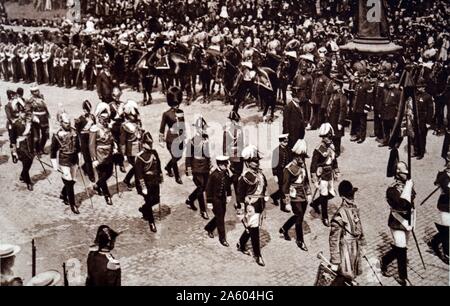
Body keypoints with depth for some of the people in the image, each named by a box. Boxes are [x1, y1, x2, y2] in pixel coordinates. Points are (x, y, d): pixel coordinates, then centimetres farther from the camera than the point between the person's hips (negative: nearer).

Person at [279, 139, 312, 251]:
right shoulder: (290, 168, -16)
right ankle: (300, 241, 15)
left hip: (304, 197, 7)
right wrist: (287, 200, -13)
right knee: (299, 218, 0)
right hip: (295, 198, -7)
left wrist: (309, 194, 13)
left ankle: (284, 229, 40)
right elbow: (285, 185, -13)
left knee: (298, 216, 17)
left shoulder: (303, 165, 6)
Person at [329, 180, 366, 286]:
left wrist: (362, 245, 18)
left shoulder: (354, 208, -1)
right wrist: (335, 262, -20)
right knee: (344, 277, 4)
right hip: (346, 250, -7)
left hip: (355, 249, 7)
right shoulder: (339, 215, -26)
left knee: (352, 276, 19)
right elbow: (334, 240, -23)